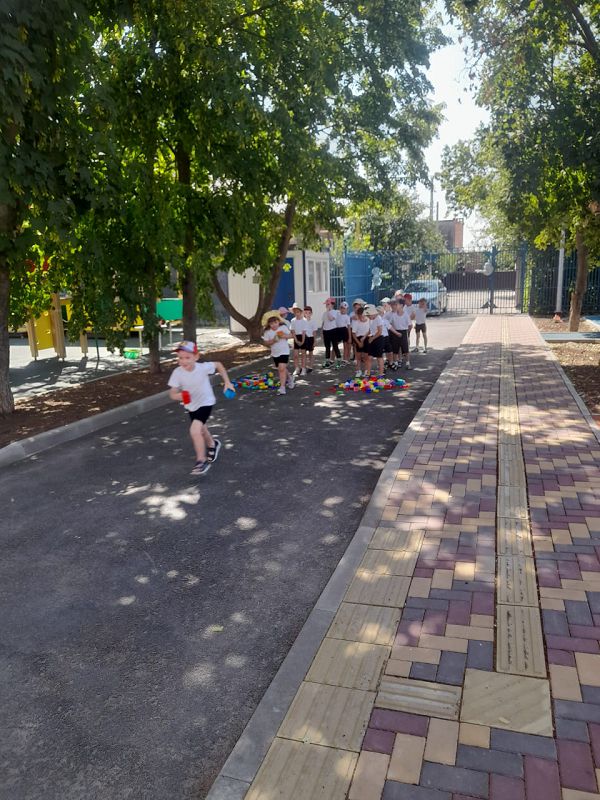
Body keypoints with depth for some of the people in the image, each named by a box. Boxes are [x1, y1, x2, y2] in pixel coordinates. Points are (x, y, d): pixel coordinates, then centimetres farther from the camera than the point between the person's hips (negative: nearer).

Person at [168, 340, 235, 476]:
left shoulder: (203, 367, -27)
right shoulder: (177, 373, -24)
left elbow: (218, 365, -7)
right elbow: (172, 393, -20)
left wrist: (227, 382, -9)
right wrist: (180, 396, -42)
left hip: (205, 403, -4)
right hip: (191, 405, 5)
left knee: (194, 430, -23)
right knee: (201, 429, 27)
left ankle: (201, 461, -5)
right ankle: (212, 444, 60)